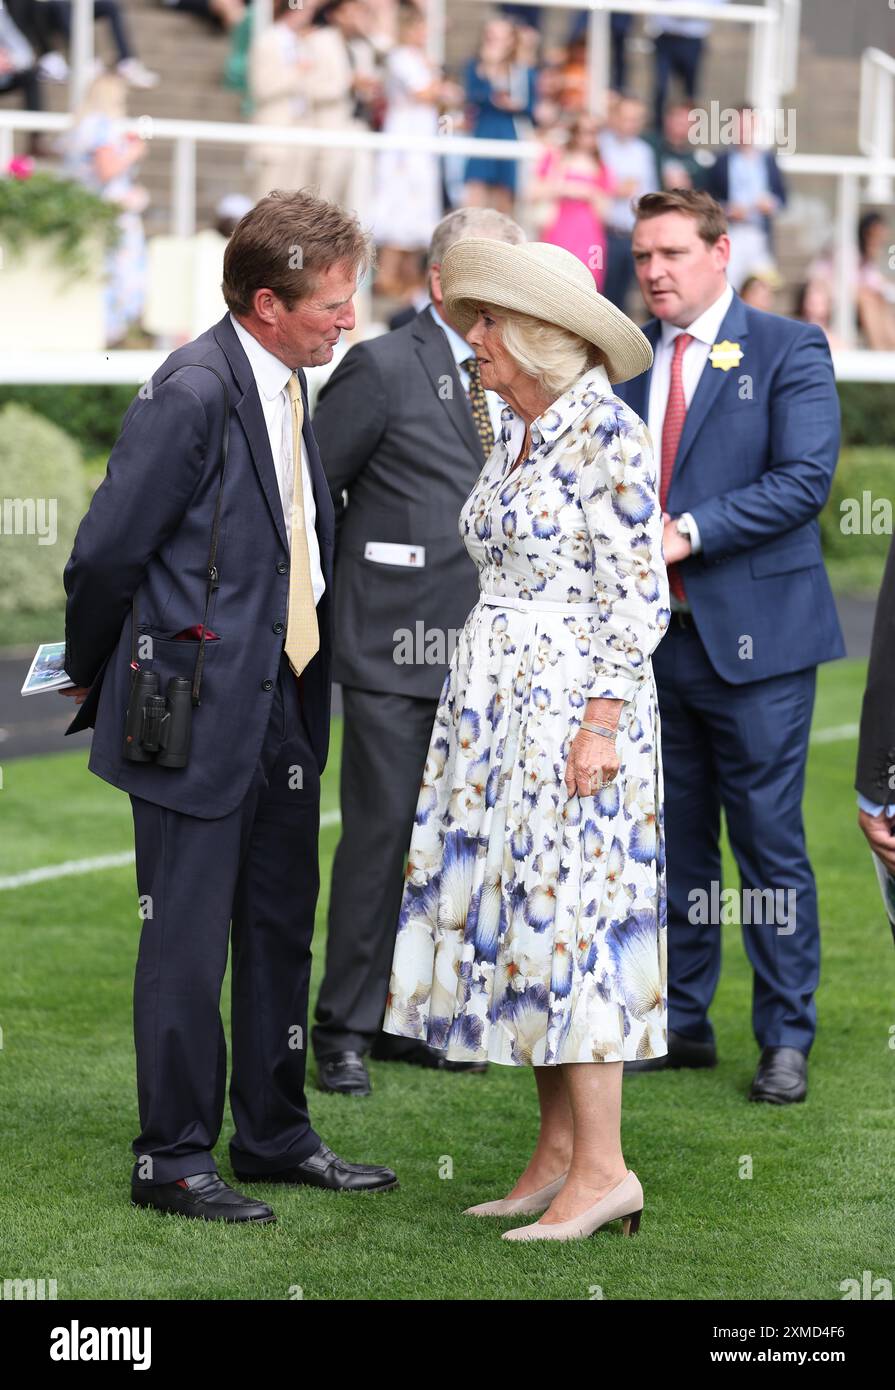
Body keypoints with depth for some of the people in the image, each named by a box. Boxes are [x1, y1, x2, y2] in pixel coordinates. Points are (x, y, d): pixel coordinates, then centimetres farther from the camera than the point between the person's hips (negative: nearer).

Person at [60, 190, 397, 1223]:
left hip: (283, 702, 9)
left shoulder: (285, 386, 10)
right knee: (187, 943, -1)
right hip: (201, 710, -9)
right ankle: (172, 1160, 8)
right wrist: (91, 676, -1)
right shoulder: (193, 393, -19)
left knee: (281, 928, 16)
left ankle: (275, 1137, 27)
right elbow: (104, 555, -15)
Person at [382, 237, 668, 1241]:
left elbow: (639, 591, -15)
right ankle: (558, 1151, 12)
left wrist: (601, 721, -20)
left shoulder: (606, 429, -13)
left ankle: (603, 1167, -6)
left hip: (571, 705, -9)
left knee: (562, 918, -10)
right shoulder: (514, 433, 13)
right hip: (494, 705, 9)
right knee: (511, 919, 8)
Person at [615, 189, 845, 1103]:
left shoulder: (787, 350, -3)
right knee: (673, 840, 11)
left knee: (769, 842, -2)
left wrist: (691, 532, -18)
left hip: (752, 636, -5)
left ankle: (786, 1039, 5)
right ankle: (681, 1022, 20)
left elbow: (804, 479, -13)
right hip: (651, 637, 5)